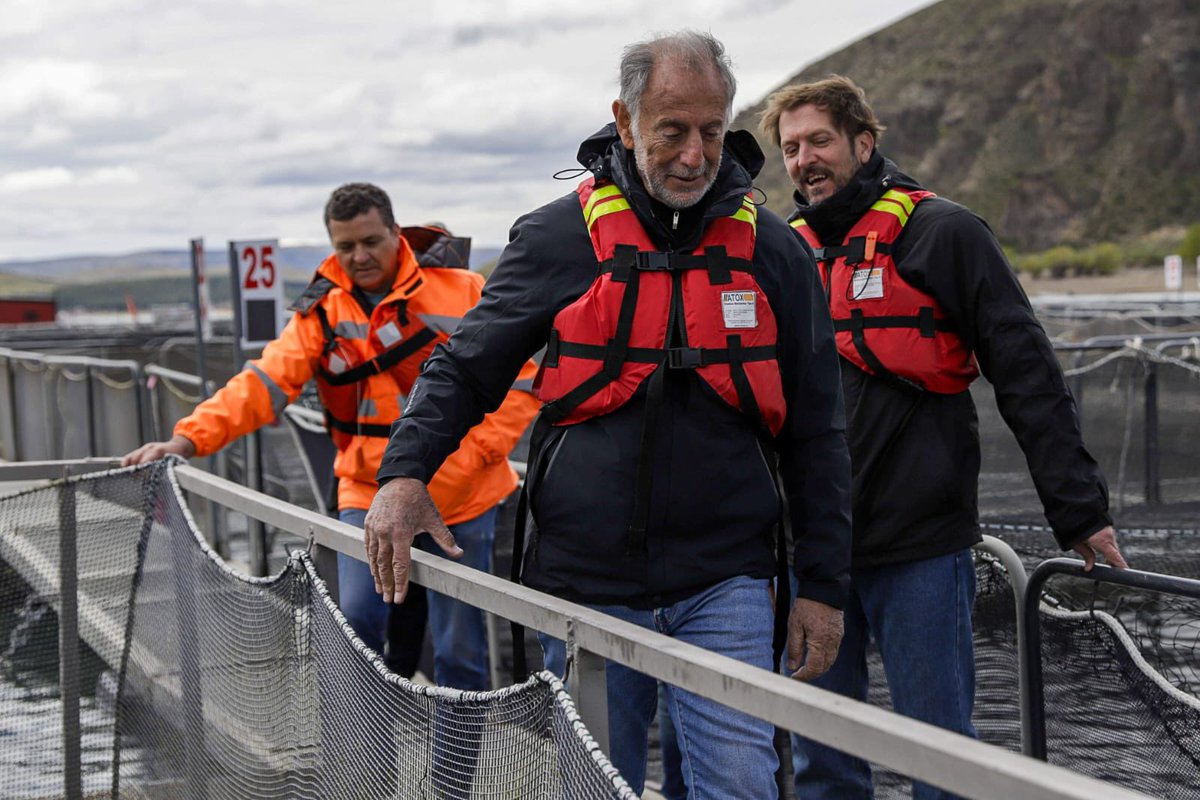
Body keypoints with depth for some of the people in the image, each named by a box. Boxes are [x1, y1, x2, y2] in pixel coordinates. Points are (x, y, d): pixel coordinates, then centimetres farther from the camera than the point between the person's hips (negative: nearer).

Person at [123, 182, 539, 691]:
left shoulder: (461, 291, -6)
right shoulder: (322, 311, 2)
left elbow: (519, 384, -4)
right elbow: (265, 383, -9)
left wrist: (470, 457, -16)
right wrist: (189, 438, -23)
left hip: (461, 499, -2)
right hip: (368, 495, 2)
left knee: (460, 649, 5)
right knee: (357, 625, -6)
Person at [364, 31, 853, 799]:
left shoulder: (772, 251, 4)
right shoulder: (558, 238, 0)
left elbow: (816, 433, 8)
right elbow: (466, 369, 7)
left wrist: (823, 585, 5)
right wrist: (405, 471, -12)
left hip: (724, 584, 0)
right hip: (587, 581, 0)